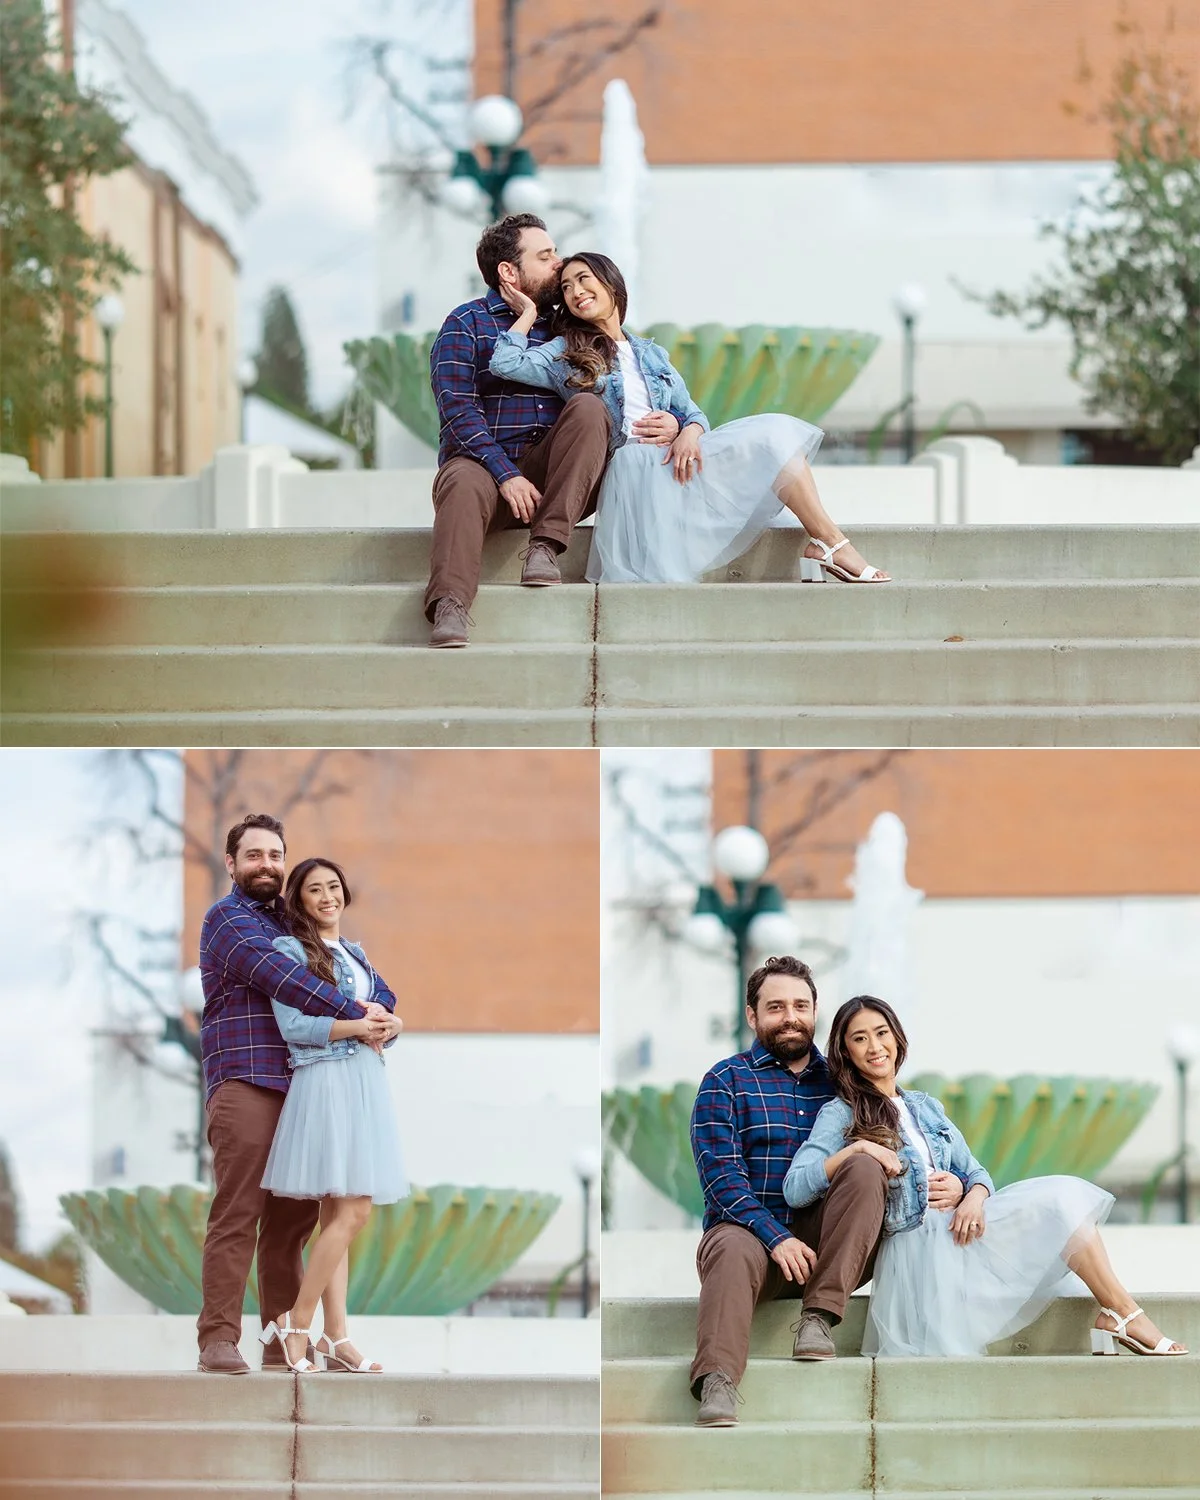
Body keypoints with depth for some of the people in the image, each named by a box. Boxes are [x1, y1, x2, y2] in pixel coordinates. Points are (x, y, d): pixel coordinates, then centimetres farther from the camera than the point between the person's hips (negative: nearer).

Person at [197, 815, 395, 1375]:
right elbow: (280, 977, -14)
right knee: (237, 1216, -13)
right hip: (244, 1085, -7)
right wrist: (354, 1015, -16)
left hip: (296, 1089, 7)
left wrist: (379, 1016, -1)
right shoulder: (229, 918, 2)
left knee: (290, 1222, 6)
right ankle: (219, 1339, -16)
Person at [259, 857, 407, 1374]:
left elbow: (388, 1020, 19)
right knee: (351, 1211, -14)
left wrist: (387, 1026, -4)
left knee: (339, 1215, 4)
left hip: (366, 1083, 7)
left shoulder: (355, 953, 20)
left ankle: (335, 1337, 2)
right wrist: (359, 1026, -11)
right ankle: (296, 1322, -7)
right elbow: (293, 1026, -13)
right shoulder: (290, 949, -3)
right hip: (325, 1081, -7)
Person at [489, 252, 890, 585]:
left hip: (673, 460, 4)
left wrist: (686, 433, -7)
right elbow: (505, 363, -5)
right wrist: (528, 313, 8)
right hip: (629, 467, -4)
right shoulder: (565, 354, 13)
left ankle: (826, 543, -22)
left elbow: (694, 414, 17)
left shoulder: (651, 355, 25)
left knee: (771, 434, -14)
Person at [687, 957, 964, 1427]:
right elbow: (720, 1172, -5)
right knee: (733, 1249, -37)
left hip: (829, 1250, 3)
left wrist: (950, 1183, -7)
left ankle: (819, 1317, -27)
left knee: (866, 1165, -22)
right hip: (748, 1228, -3)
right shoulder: (727, 1082, 8)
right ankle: (717, 1382, -56)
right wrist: (777, 1238, -21)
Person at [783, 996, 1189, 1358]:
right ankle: (1123, 1315, -11)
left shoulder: (926, 1107, 22)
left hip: (958, 1226, 6)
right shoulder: (840, 1115, 3)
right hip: (916, 1248, -6)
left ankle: (1116, 1314, -21)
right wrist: (854, 1149, -22)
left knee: (1061, 1197, -14)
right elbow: (794, 1190, -9)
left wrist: (975, 1197, -8)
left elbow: (974, 1172, 17)